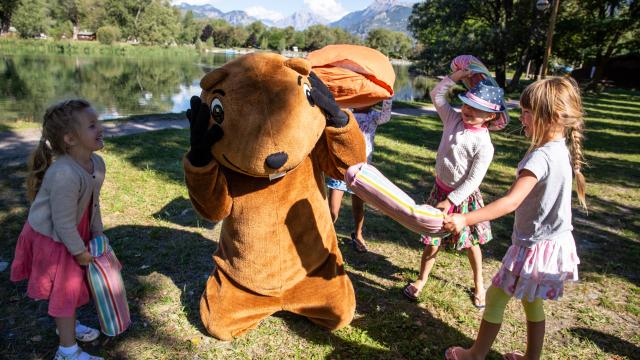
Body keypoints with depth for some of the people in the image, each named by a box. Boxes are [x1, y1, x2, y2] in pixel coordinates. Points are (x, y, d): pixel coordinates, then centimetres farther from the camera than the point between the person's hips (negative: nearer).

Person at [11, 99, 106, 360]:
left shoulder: (97, 163, -10)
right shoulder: (64, 175, -38)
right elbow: (63, 223, -30)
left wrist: (97, 235, 9)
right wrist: (80, 252, -17)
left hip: (74, 233, 8)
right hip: (50, 238, -8)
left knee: (73, 282, 24)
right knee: (64, 288, 6)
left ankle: (68, 326, 50)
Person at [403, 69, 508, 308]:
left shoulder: (484, 144, -21)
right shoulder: (453, 119, -5)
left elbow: (474, 179, -21)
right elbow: (437, 95, 3)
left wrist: (451, 201, -21)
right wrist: (456, 76, -5)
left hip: (463, 197, -4)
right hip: (440, 189, 4)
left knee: (470, 243, 14)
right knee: (432, 239, 11)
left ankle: (479, 285, 37)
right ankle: (421, 280, 29)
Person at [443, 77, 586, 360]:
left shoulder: (540, 157, -27)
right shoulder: (563, 149, 1)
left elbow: (511, 202, -37)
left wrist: (465, 219, -43)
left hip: (534, 246, -8)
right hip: (557, 242, 9)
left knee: (495, 297, 8)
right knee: (532, 301, 24)